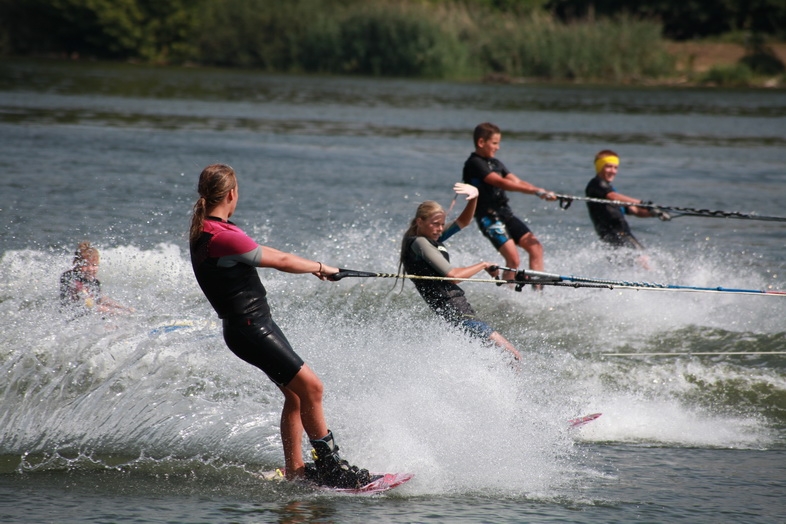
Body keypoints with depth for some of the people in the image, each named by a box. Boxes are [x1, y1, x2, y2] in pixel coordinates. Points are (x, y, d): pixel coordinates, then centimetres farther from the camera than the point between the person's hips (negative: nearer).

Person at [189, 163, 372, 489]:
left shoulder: (205, 230, 9)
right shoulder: (221, 237, -22)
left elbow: (262, 252, 23)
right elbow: (280, 261, -12)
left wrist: (309, 266, 29)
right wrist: (320, 267, 5)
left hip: (257, 325, 10)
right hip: (249, 327, -10)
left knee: (295, 395, 13)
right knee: (310, 387, -9)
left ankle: (295, 472, 16)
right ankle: (329, 466, -4)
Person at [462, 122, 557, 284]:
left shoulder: (495, 163, 18)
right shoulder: (474, 164, -10)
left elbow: (517, 182, 9)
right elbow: (501, 183, -20)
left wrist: (543, 193, -7)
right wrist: (535, 190, -26)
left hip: (505, 212, 9)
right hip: (489, 216, -9)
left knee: (535, 247, -1)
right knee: (513, 258, -18)